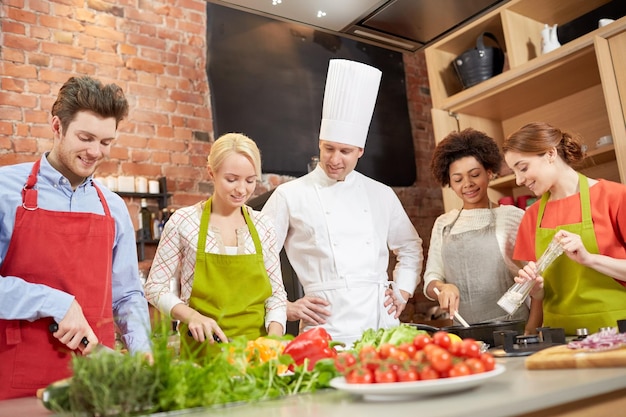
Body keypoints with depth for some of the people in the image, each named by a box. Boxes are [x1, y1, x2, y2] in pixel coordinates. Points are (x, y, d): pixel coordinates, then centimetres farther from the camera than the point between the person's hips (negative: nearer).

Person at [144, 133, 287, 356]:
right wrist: (191, 316, -14)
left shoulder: (263, 226, 5)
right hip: (201, 350, -1)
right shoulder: (183, 222, -3)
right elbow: (156, 287, 2)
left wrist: (274, 338, -7)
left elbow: (276, 293, 9)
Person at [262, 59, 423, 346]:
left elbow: (410, 247, 23)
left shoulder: (381, 195, 10)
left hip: (383, 322, 4)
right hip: (328, 327, -3)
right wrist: (285, 307, -2)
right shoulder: (290, 196, -1)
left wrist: (403, 290, 12)